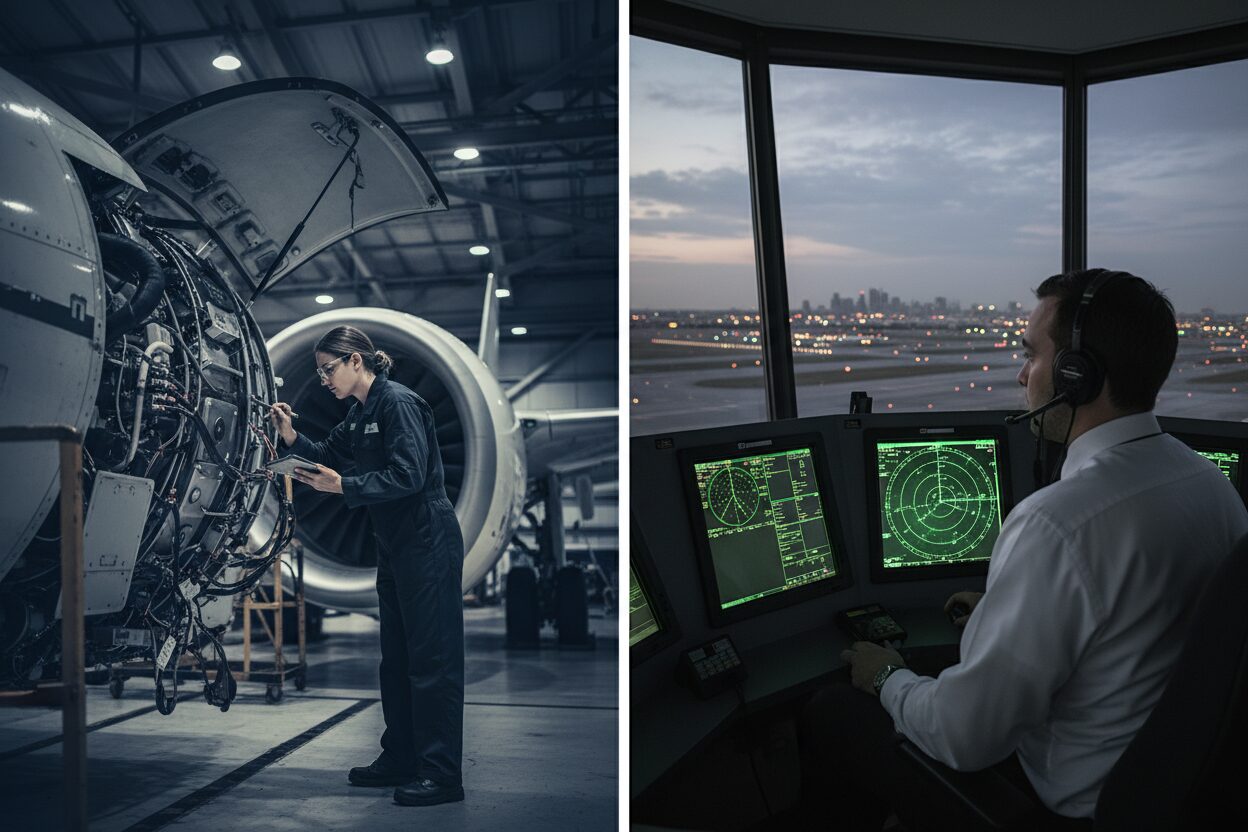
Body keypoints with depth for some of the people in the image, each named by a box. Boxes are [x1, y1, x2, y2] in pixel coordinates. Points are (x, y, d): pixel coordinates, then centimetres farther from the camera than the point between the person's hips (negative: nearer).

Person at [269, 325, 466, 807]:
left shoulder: (398, 403, -16)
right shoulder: (360, 413, 13)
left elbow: (408, 475, -23)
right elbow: (329, 455, 15)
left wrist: (343, 487, -24)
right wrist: (291, 438, 0)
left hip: (427, 543, -10)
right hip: (395, 545, 10)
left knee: (432, 657, -5)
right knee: (396, 655, 16)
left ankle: (442, 774, 3)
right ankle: (400, 759, 28)